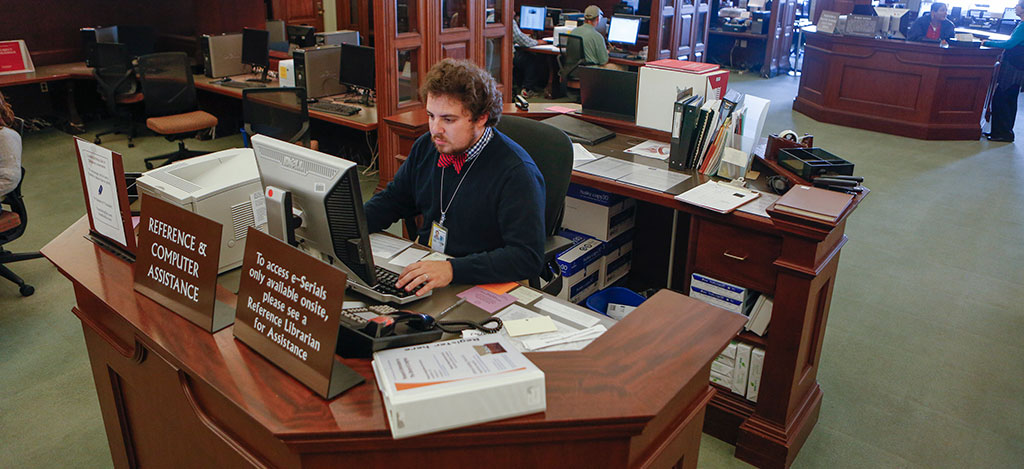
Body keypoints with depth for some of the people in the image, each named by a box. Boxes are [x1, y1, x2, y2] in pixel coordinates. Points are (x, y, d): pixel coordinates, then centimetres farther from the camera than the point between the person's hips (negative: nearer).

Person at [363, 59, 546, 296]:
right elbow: (393, 200, 20)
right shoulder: (426, 147, 5)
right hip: (420, 271, 8)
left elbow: (528, 257, -26)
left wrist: (453, 269, -36)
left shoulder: (517, 172, -19)